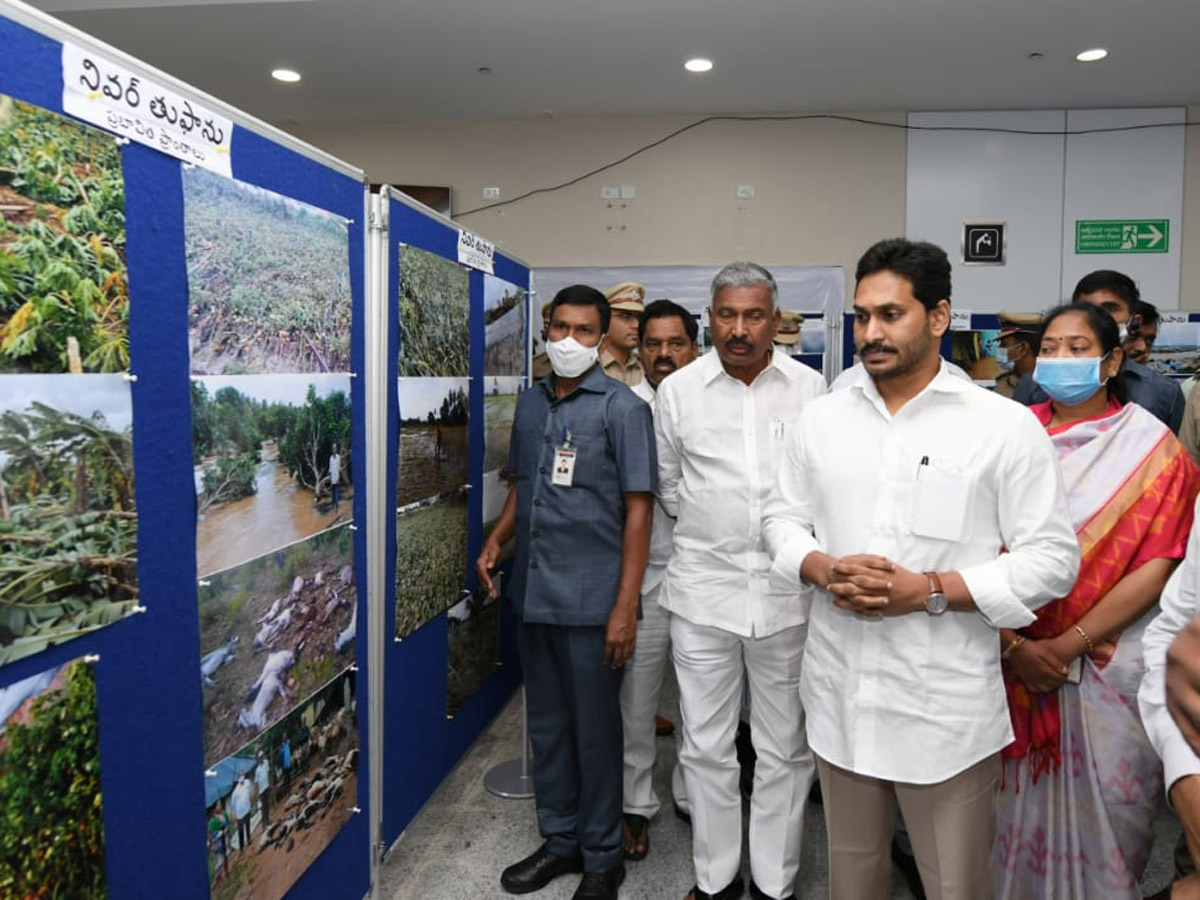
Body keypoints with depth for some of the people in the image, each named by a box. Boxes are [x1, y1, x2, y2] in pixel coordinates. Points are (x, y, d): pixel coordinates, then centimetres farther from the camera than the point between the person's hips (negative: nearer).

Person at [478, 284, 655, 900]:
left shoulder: (622, 408, -8)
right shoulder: (531, 404, 9)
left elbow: (637, 509, -10)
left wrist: (626, 606, -15)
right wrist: (496, 540, 2)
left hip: (590, 599, -6)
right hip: (532, 594, 6)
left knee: (594, 729, 8)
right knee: (546, 724, 17)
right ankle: (559, 841, 35)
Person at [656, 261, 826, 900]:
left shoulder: (810, 388, -1)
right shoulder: (678, 390, 1)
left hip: (787, 588, 0)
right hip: (703, 588, 1)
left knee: (786, 747, 11)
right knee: (706, 746, 11)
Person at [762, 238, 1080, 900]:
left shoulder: (1005, 426, -8)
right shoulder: (821, 417, 4)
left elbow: (1053, 557, -8)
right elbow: (781, 518, 10)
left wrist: (931, 591, -19)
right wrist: (825, 569, -11)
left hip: (946, 707, -3)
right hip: (839, 695, 4)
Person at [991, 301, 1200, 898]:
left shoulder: (1152, 447, -3)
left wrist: (1066, 645, -15)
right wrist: (1013, 645, -13)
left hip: (1108, 662, -1)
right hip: (1012, 659, 1)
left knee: (1103, 803, 11)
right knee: (1018, 798, 13)